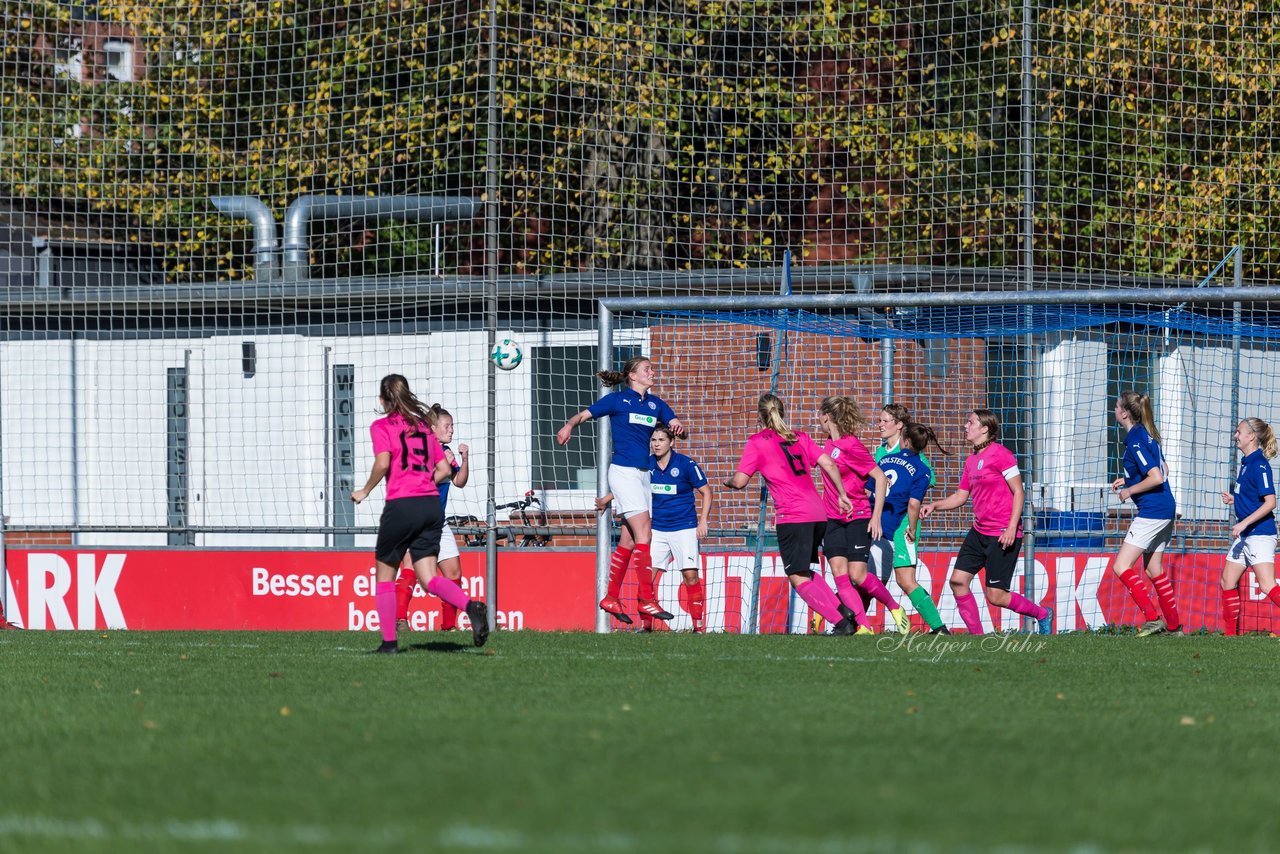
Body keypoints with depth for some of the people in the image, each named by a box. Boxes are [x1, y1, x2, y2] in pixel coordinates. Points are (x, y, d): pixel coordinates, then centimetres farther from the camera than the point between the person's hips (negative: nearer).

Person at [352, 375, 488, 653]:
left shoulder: (381, 427, 1)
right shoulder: (424, 426, 18)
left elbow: (383, 463, -15)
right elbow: (444, 470, 14)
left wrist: (365, 491, -1)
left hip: (401, 505, -5)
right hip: (432, 504, 5)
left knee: (385, 574, 12)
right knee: (428, 579, 0)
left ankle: (389, 641, 9)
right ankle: (471, 607, -27)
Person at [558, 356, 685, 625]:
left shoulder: (655, 404, 14)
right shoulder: (617, 400, -1)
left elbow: (676, 425, 12)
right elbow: (584, 414, -1)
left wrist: (678, 428, -13)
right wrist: (569, 425, -22)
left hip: (643, 472, 7)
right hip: (623, 470, -7)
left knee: (630, 539, 8)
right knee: (643, 532, -16)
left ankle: (611, 598, 15)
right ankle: (647, 600, -17)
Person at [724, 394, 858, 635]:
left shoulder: (757, 443, 2)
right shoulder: (799, 438, 17)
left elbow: (740, 481, -2)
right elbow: (828, 464, 8)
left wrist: (728, 481, 19)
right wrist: (842, 495, 12)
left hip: (792, 516, -7)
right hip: (818, 514, 7)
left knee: (798, 578, -3)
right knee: (806, 572, 22)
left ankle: (841, 623, -14)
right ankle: (844, 613, 10)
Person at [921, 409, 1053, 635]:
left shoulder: (999, 454, -11)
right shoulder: (971, 461, 13)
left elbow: (1018, 492, -13)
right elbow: (961, 496, 21)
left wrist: (1012, 527, -20)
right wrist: (934, 505, 4)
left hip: (1003, 535, -8)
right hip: (979, 532, 8)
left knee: (995, 596, -6)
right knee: (958, 581, -2)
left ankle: (1042, 615, 16)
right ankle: (976, 636, 5)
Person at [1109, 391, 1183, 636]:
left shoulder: (1136, 442, -17)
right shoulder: (1146, 435, 12)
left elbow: (1157, 478, -24)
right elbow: (1163, 471, 22)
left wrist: (1129, 490, -12)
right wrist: (1128, 480, 18)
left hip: (1152, 512, -10)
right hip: (1165, 510, 10)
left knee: (1121, 567, -11)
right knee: (1153, 570, 17)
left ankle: (1153, 619, -15)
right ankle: (1174, 625, 21)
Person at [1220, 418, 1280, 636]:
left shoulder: (1259, 464, -16)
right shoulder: (1246, 462, 13)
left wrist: (1244, 523, -23)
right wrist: (1234, 499, 9)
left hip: (1260, 534, -10)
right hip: (1245, 535, 10)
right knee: (1228, 583, 12)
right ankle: (1231, 634, 21)